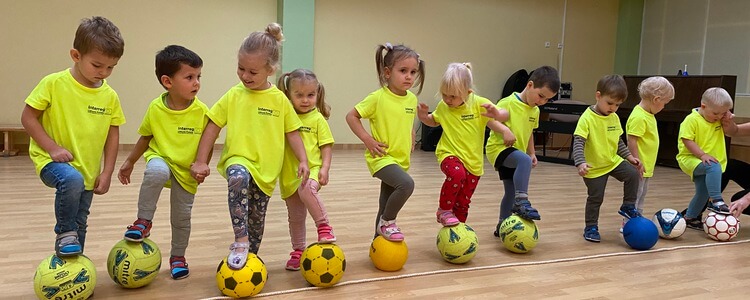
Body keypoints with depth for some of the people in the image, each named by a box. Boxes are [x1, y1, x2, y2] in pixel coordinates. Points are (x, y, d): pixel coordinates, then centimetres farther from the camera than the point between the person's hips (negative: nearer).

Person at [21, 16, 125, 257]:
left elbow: (113, 135, 4)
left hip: (88, 170, 4)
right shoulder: (54, 83, -12)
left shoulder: (110, 96, -2)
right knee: (71, 180, -36)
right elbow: (28, 117, -8)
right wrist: (53, 147, -19)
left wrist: (106, 173, -1)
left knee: (80, 224, 12)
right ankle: (64, 233, -12)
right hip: (52, 160, -4)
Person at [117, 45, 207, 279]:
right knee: (156, 172, -37)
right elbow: (146, 137, 4)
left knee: (182, 216, 9)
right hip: (161, 158, 0)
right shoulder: (156, 108, -11)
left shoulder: (201, 111, -15)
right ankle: (144, 221, -17)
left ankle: (178, 256, 34)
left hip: (187, 171, 1)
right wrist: (129, 162, 10)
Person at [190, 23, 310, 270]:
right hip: (238, 159, -2)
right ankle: (240, 240, -27)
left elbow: (292, 132, 7)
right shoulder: (233, 96, -1)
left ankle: (251, 255, 35)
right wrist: (200, 161, 0)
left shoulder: (280, 99, 0)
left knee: (257, 218, 10)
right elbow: (212, 127, 3)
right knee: (238, 178, -37)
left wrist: (303, 161, -2)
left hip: (266, 170, 2)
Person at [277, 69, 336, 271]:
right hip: (290, 175, 4)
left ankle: (324, 227, -23)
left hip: (311, 170, -4)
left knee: (307, 189, -37)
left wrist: (325, 168, -14)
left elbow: (326, 146, -2)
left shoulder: (318, 119, -2)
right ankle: (298, 251, 31)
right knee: (295, 217, 14)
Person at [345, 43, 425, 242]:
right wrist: (368, 140, -16)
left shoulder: (412, 99, 3)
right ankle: (387, 222, -7)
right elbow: (351, 116, -9)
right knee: (407, 183, -30)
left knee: (387, 204, 16)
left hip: (401, 159, 7)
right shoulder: (378, 98, -14)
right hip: (382, 157, -6)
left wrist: (411, 141, 8)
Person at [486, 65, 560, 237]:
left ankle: (502, 226, 27)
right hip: (499, 148, -8)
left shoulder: (535, 111, 10)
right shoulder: (508, 103, -14)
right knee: (524, 160, -37)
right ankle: (521, 202, -35)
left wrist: (532, 153, 18)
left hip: (516, 152, 8)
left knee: (512, 192, 11)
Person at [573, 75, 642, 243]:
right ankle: (591, 228, 20)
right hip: (595, 167, -6)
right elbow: (578, 143, -25)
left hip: (613, 161, 6)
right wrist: (580, 163, -37)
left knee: (632, 174, -14)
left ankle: (628, 207, 5)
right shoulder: (587, 118, -20)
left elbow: (618, 141, 14)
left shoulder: (614, 118, 1)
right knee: (595, 198, 1)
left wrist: (629, 156, 9)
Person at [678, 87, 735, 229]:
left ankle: (690, 218, 28)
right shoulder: (692, 119, -16)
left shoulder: (719, 120, 5)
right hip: (690, 158, -8)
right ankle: (716, 201, -34)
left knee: (703, 192, 12)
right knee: (714, 167, -35)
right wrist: (703, 155, -26)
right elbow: (687, 140, -21)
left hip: (708, 160, 8)